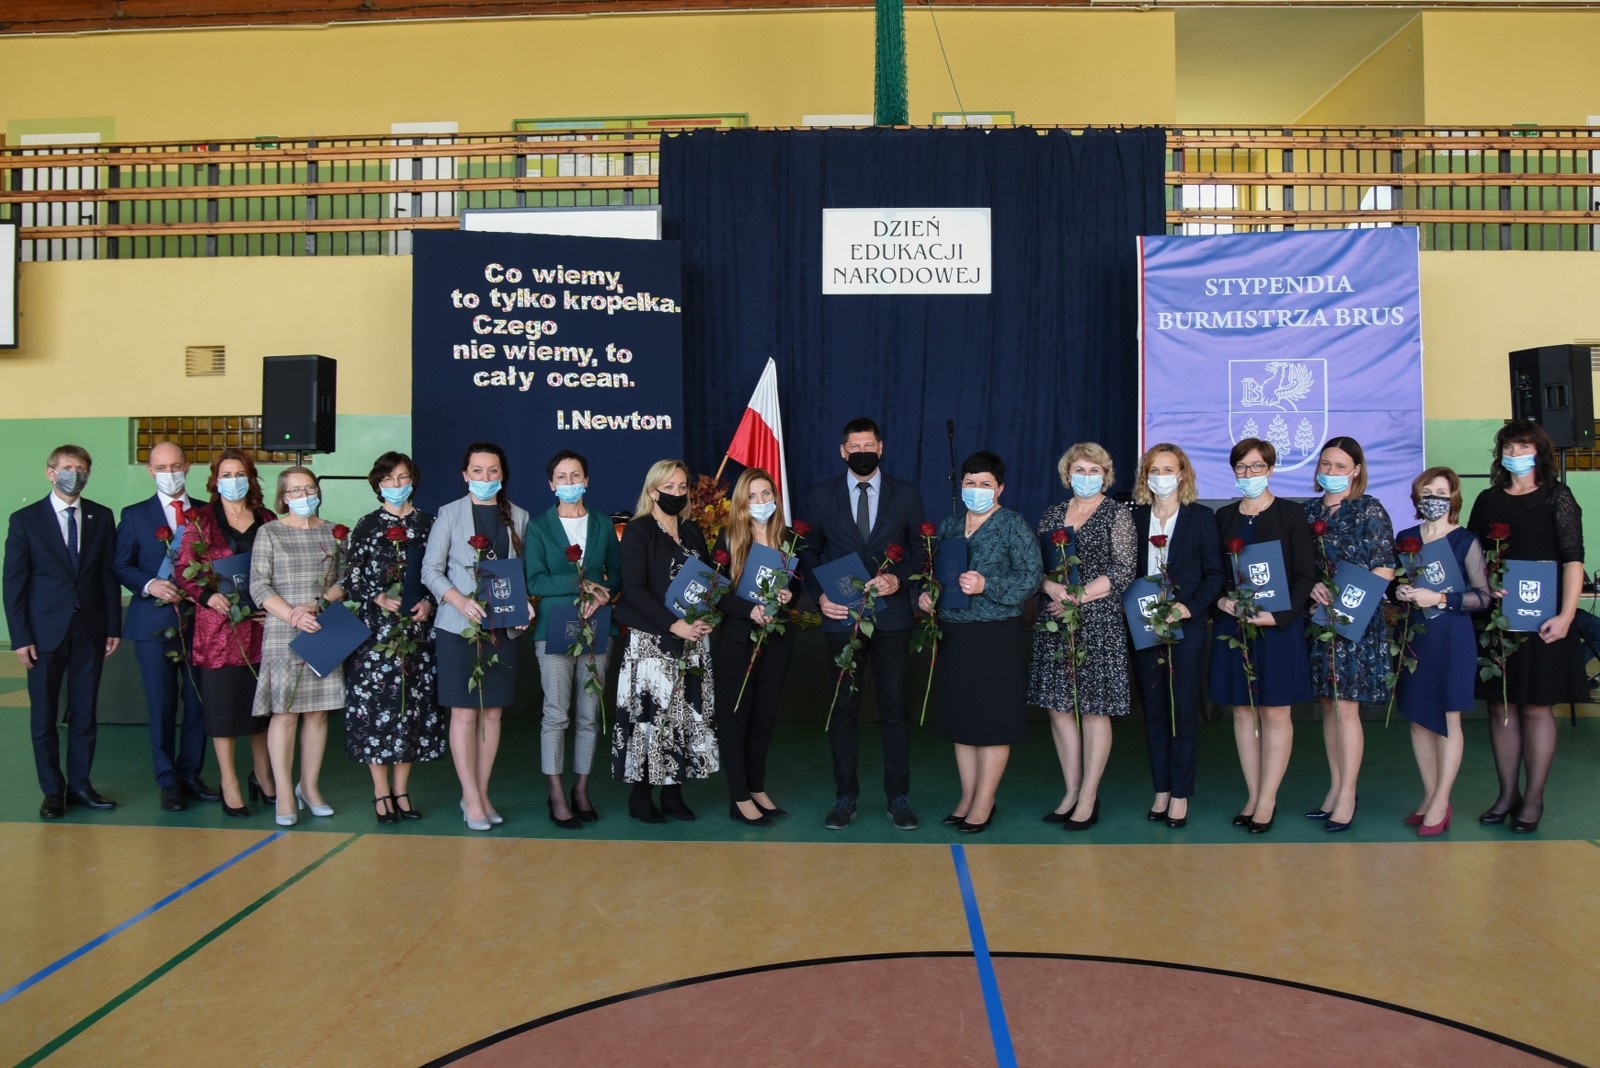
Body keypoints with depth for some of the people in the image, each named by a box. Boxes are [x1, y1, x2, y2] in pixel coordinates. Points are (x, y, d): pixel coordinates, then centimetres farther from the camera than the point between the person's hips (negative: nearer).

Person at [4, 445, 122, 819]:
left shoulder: (101, 517, 5)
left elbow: (110, 575, 6)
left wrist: (113, 627, 1)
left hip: (90, 628, 2)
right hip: (45, 630, -2)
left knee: (84, 713, 7)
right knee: (44, 716, 5)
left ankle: (80, 784, 17)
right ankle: (53, 790, 14)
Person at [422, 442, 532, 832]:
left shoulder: (518, 517, 9)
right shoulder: (449, 514, 2)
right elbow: (430, 569, -2)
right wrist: (460, 601, -17)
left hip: (503, 626, 3)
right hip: (458, 626, -3)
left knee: (493, 712, 6)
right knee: (464, 712, -2)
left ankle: (481, 793, 16)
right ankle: (471, 799, 5)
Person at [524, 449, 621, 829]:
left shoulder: (603, 524, 11)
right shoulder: (539, 527, 2)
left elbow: (617, 572, 10)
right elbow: (535, 582, -8)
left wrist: (603, 593, -11)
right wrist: (581, 584, -16)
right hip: (555, 630, -2)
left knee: (590, 714, 6)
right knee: (556, 714, -2)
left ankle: (581, 788, 16)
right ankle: (557, 794, 6)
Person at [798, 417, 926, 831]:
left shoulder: (906, 494, 5)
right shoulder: (821, 495, 6)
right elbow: (809, 552, 8)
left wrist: (898, 578, -12)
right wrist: (820, 595, -6)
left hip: (891, 615, 0)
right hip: (842, 616, 0)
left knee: (895, 709, 4)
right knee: (843, 709, 6)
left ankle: (898, 798, 15)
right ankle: (845, 798, 16)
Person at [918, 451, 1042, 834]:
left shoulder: (1013, 525, -5)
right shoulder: (948, 525, 12)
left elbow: (1031, 575, -11)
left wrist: (986, 585, -21)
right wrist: (925, 594, -1)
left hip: (997, 635, -6)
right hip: (953, 633, 6)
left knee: (993, 719, 0)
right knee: (960, 717, 11)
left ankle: (984, 802, 9)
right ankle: (967, 795, 22)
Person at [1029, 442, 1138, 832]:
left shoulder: (1118, 515, 1)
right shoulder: (1053, 514, 13)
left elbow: (1124, 570, -8)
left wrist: (1079, 596, -14)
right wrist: (1054, 588, -12)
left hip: (1099, 623, -4)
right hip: (1054, 622, 5)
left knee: (1094, 708, -2)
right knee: (1058, 707, 5)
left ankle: (1089, 798, 5)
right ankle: (1072, 792, 15)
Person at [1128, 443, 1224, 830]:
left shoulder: (1201, 517, 1)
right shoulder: (1135, 517, 8)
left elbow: (1214, 573, -2)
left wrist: (1191, 607, -15)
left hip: (1186, 625, -3)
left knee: (1183, 710, 1)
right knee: (1154, 709, 8)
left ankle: (1181, 794, 9)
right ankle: (1161, 790, 17)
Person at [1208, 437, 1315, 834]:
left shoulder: (1291, 514, -1)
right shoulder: (1224, 516, 10)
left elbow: (1305, 575, -5)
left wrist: (1278, 615, -17)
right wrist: (1222, 600, -8)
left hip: (1279, 624, -4)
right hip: (1233, 624, 4)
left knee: (1274, 712, 0)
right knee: (1243, 711, 6)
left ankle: (1268, 800, 7)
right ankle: (1253, 797, 15)